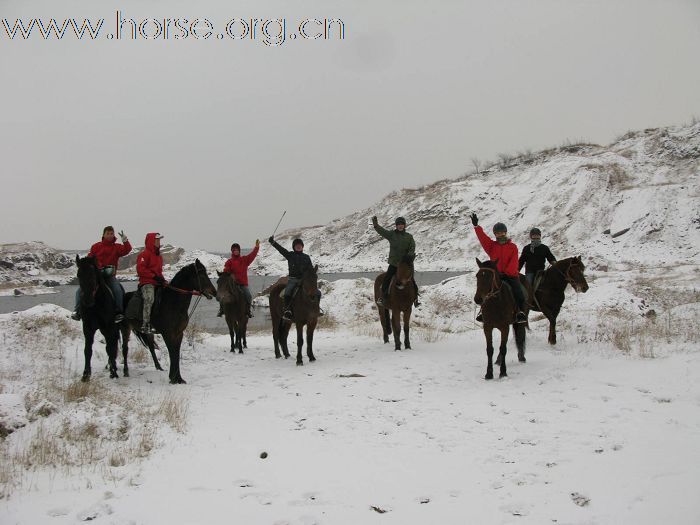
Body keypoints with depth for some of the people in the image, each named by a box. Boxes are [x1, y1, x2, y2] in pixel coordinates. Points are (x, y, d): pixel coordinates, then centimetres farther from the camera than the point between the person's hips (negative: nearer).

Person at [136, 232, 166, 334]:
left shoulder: (159, 256, 23)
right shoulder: (145, 254, -4)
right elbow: (140, 269, -14)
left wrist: (162, 278, 10)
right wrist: (154, 276, -17)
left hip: (157, 283, 9)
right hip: (147, 283, -9)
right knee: (149, 298, -34)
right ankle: (146, 325, -38)